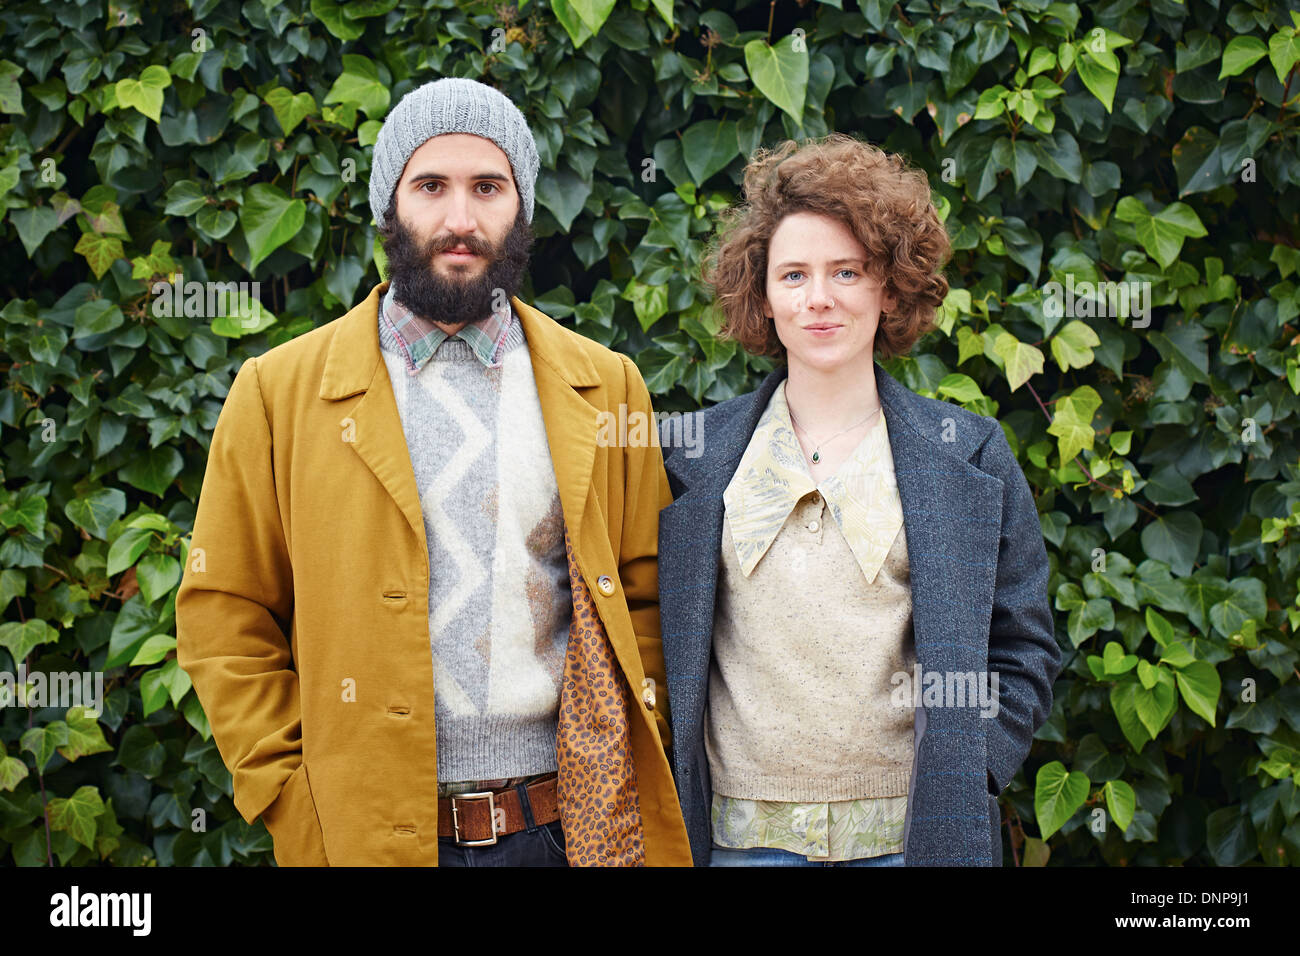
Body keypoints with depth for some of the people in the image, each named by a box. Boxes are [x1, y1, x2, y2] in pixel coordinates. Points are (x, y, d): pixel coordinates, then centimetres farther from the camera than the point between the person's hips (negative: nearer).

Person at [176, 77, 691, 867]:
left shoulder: (605, 384, 7)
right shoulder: (280, 390, 1)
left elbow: (646, 597, 8)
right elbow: (224, 619, 1)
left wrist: (636, 784, -1)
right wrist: (295, 802, -7)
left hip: (574, 823, 2)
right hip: (371, 831, -1)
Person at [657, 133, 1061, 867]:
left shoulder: (971, 455, 5)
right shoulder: (694, 454, 7)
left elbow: (1024, 650, 5)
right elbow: (662, 636, 11)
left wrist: (960, 784, -6)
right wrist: (674, 800, 1)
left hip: (913, 832, 0)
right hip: (742, 831, 1)